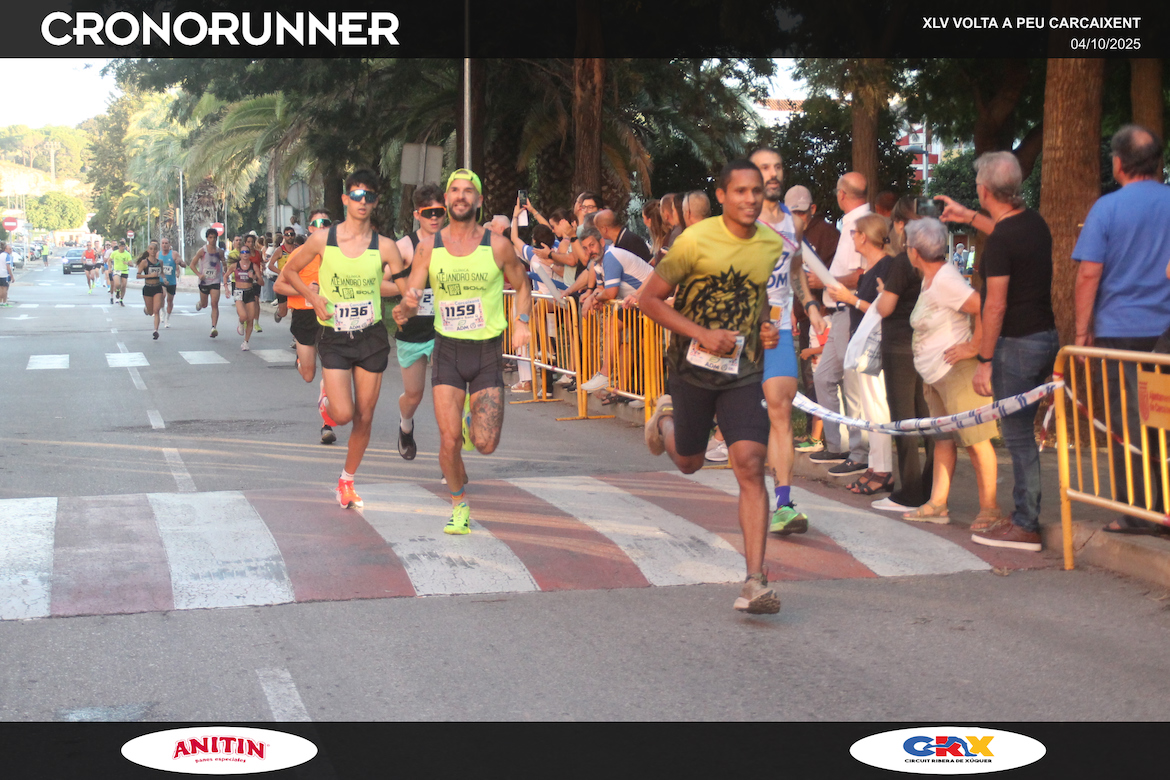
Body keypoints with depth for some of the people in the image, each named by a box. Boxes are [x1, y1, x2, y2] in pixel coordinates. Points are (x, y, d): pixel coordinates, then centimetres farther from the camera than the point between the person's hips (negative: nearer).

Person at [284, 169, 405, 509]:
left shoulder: (384, 246, -4)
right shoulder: (322, 239, -4)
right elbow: (290, 271, 8)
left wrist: (367, 286, -11)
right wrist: (314, 297, -7)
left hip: (372, 338, 1)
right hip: (334, 338, -1)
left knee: (364, 417, 6)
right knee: (343, 414, -14)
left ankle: (347, 481, 26)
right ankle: (327, 398, 24)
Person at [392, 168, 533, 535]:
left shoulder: (497, 246, -5)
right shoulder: (428, 247, -2)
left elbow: (522, 287, 10)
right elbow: (410, 296, -5)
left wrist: (522, 324, -6)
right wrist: (405, 308, -29)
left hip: (488, 352, 0)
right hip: (448, 350, 1)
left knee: (486, 444, -5)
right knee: (448, 440, -7)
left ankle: (474, 418, 32)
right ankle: (459, 504, 17)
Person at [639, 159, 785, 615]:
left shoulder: (774, 246, 1)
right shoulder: (696, 241, -13)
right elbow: (650, 298, -9)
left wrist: (770, 328, -1)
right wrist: (702, 334, -20)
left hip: (744, 373, 2)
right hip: (693, 367, -2)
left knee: (751, 467, -14)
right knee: (689, 464, 16)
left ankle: (755, 581, -14)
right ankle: (666, 418, 52)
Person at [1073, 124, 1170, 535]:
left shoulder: (1107, 208, -6)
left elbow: (1089, 274, -9)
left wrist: (1082, 331, -1)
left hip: (1121, 329, -3)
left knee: (1128, 424, 3)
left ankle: (1137, 513, 5)